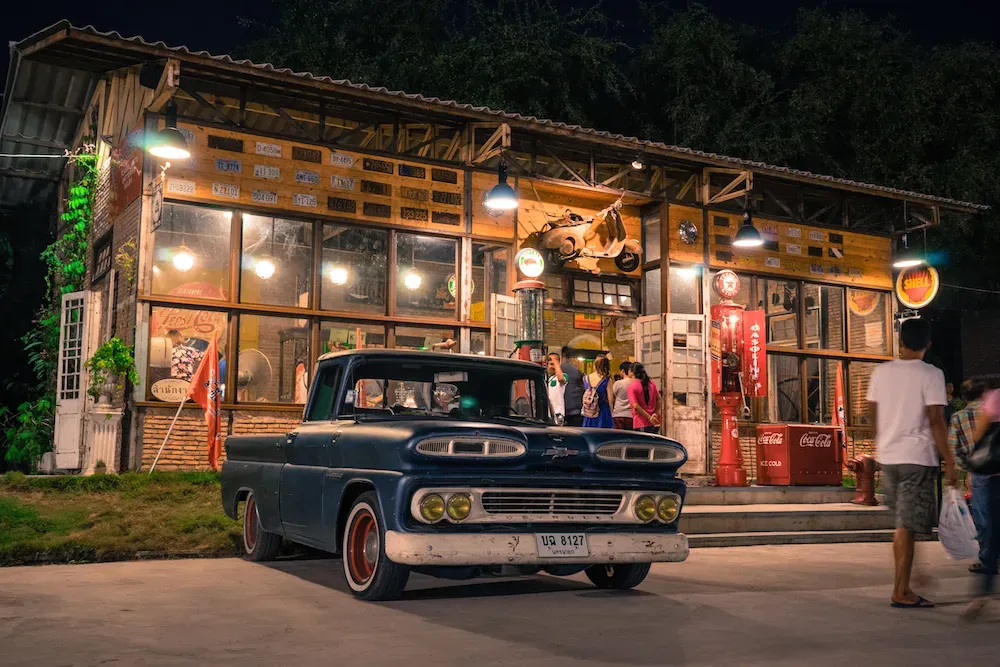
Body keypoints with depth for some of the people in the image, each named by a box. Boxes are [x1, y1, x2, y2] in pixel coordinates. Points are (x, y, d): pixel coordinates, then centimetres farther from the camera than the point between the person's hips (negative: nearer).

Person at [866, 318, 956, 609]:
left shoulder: (881, 372, 6)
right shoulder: (931, 374, -9)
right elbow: (936, 421, -14)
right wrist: (949, 461, -9)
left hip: (888, 456, 5)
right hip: (917, 457, -5)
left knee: (901, 522, 18)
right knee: (907, 526, -3)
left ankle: (903, 585, 23)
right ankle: (901, 592, 0)